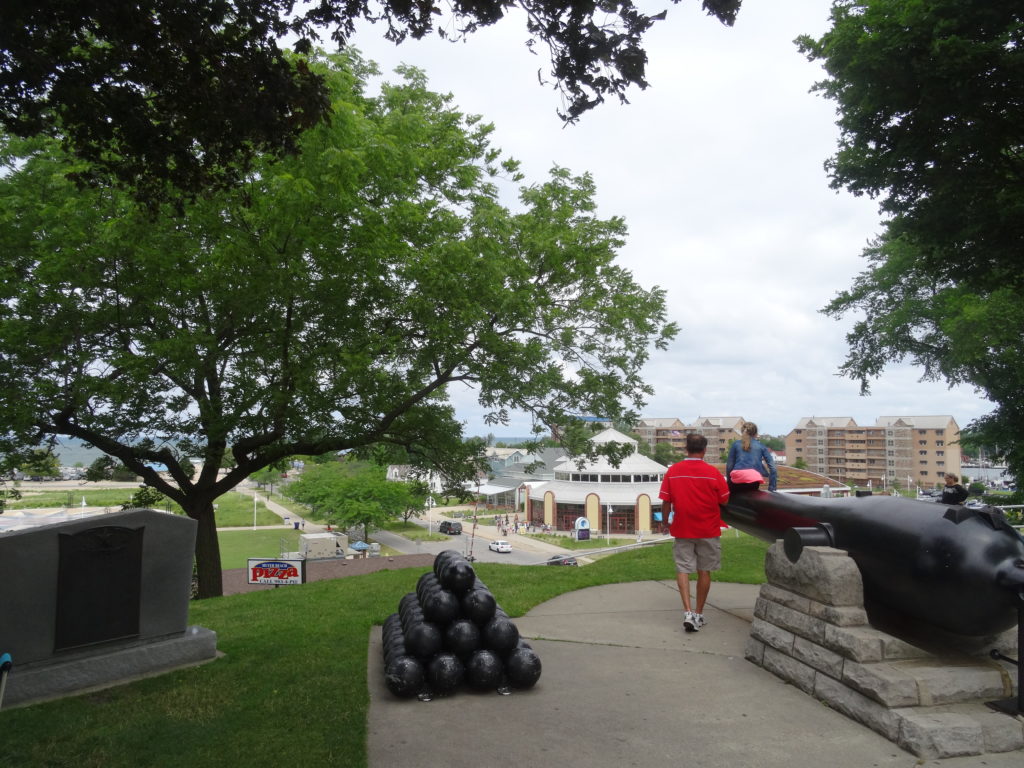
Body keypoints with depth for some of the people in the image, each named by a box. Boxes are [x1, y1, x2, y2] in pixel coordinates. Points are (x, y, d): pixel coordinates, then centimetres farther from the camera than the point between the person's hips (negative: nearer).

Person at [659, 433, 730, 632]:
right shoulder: (712, 472, -10)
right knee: (704, 571, 12)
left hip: (682, 529, 1)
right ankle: (699, 614, 20)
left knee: (683, 569, 6)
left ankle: (688, 612, -9)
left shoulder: (672, 471, -6)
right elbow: (725, 502, -2)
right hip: (708, 530, 0)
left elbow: (665, 502, -3)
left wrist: (666, 522, 13)